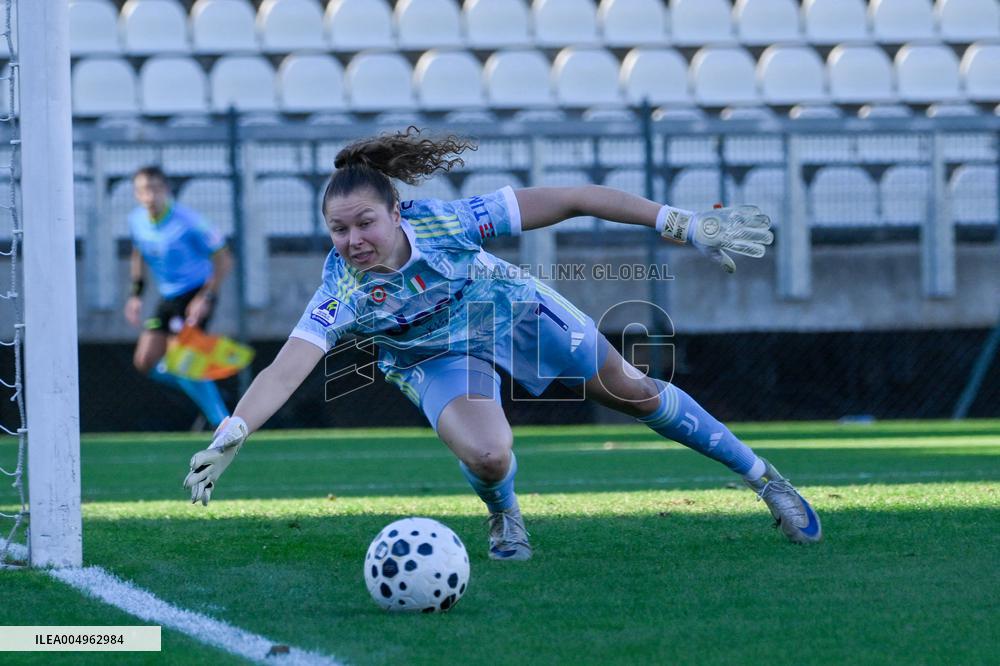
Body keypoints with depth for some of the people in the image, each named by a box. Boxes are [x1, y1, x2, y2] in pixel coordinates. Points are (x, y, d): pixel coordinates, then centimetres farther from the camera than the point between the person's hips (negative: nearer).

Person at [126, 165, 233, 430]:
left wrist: (206, 298, -23)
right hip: (168, 298, 8)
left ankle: (222, 422, -9)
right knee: (145, 363, 3)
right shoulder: (136, 221, -2)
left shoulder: (188, 222, -21)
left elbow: (223, 260, -15)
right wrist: (136, 294, 10)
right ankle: (207, 395, 19)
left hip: (195, 296, -8)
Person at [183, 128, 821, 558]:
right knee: (487, 457, -27)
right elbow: (285, 371, -45)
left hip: (511, 307, 1)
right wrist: (227, 440, -62)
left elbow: (570, 201, -32)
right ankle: (505, 516, 11)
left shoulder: (447, 221, -36)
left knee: (634, 393, 8)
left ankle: (761, 475, 28)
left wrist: (685, 225, -33)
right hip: (439, 358, -1)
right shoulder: (342, 295, -34)